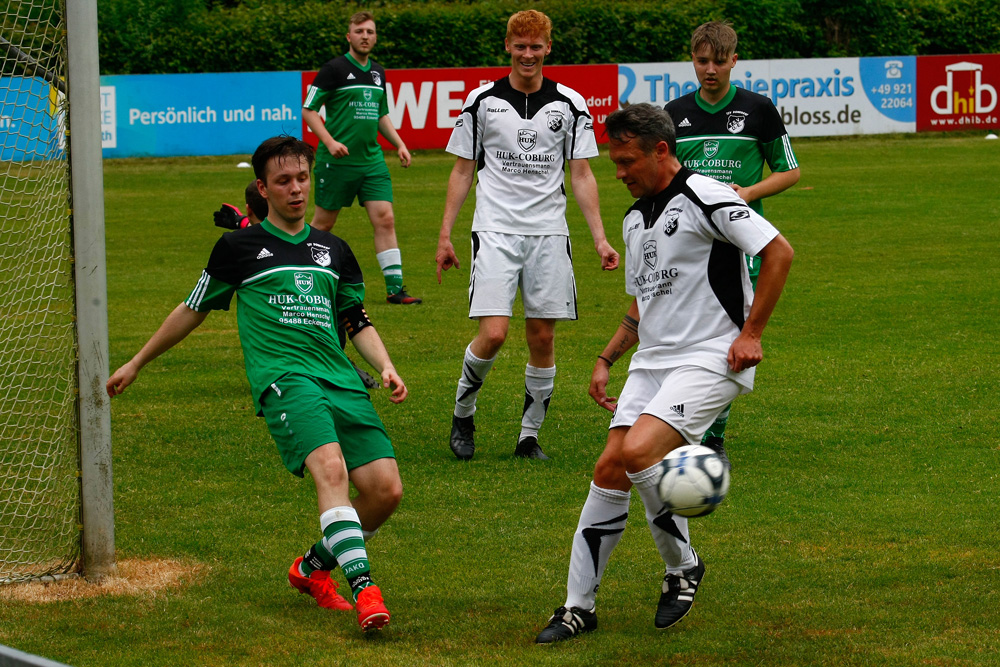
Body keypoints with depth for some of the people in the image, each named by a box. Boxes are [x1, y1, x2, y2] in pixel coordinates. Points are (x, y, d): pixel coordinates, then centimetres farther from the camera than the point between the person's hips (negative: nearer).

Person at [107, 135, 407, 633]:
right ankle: (363, 588, -40)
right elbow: (194, 309, 21)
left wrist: (385, 367, 8)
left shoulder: (333, 251, 21)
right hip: (283, 380, -5)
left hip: (342, 382, 5)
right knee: (331, 468, -31)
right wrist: (136, 364, 26)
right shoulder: (240, 247, 11)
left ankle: (313, 567, 16)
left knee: (385, 490, -9)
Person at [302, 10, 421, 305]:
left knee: (385, 220, -6)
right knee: (323, 223, 5)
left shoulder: (378, 72, 12)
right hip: (337, 160, -5)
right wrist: (330, 141, -18)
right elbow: (308, 109, -7)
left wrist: (399, 144, 11)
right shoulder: (334, 69, -7)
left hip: (371, 160, 5)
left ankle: (395, 288, -7)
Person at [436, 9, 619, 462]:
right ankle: (462, 414, 11)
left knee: (542, 338, 2)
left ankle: (529, 436, 15)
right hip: (495, 230, -2)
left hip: (549, 232, 2)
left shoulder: (569, 105, 4)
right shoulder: (482, 101, 2)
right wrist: (445, 235, 3)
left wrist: (599, 238, -1)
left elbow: (581, 175, 8)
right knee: (493, 333, -14)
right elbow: (462, 170, 8)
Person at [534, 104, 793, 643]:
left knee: (638, 451, -23)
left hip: (711, 359, -8)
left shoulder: (704, 198, -12)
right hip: (652, 360, 8)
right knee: (609, 470, -1)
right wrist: (606, 359, 19)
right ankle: (579, 607, 6)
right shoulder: (635, 219, 16)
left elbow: (778, 252, -15)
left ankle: (682, 567, -1)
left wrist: (751, 332, -16)